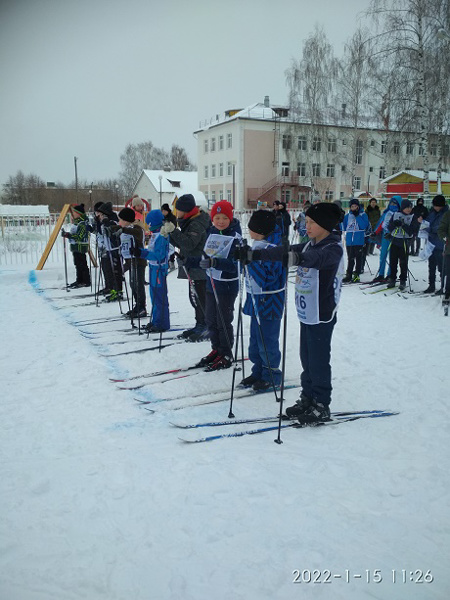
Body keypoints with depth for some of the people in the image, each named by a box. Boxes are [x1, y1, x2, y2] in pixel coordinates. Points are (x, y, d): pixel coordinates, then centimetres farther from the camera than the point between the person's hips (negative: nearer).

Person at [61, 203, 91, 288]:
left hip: (80, 246, -10)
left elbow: (79, 236, -25)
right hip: (76, 246, 10)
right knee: (77, 264, 15)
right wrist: (67, 234, 13)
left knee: (82, 264, -6)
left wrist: (68, 235, -25)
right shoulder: (76, 221, 14)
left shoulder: (82, 223, -18)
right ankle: (79, 280, 24)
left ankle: (86, 281, 0)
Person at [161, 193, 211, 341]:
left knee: (199, 298, -8)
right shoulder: (189, 222, 16)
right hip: (192, 268, 10)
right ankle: (200, 325, 24)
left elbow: (189, 243, -26)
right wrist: (168, 235, 4)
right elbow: (181, 244, 18)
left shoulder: (197, 224, -16)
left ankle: (206, 328, 0)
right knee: (195, 297, 15)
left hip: (199, 267, -10)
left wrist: (173, 231, -25)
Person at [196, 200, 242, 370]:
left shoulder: (234, 237, -15)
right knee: (211, 319, 16)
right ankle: (216, 349, 33)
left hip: (227, 285, -7)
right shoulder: (211, 233, 5)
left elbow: (233, 264, -25)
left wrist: (214, 262, -37)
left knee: (223, 321, 2)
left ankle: (226, 355, 18)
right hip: (211, 282, 7)